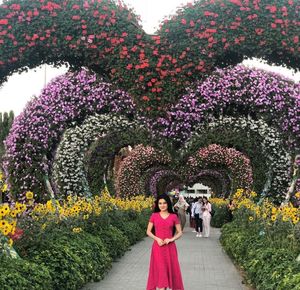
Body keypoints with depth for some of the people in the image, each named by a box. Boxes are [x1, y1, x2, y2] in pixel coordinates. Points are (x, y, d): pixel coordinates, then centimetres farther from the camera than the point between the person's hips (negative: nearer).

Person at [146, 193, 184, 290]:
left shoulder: (173, 216, 1)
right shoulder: (154, 216, 2)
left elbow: (180, 232, 5)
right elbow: (148, 231, 6)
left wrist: (171, 239, -12)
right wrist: (157, 238, -11)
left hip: (170, 247, 0)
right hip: (158, 247, 0)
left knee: (170, 269, 4)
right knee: (160, 270, -3)